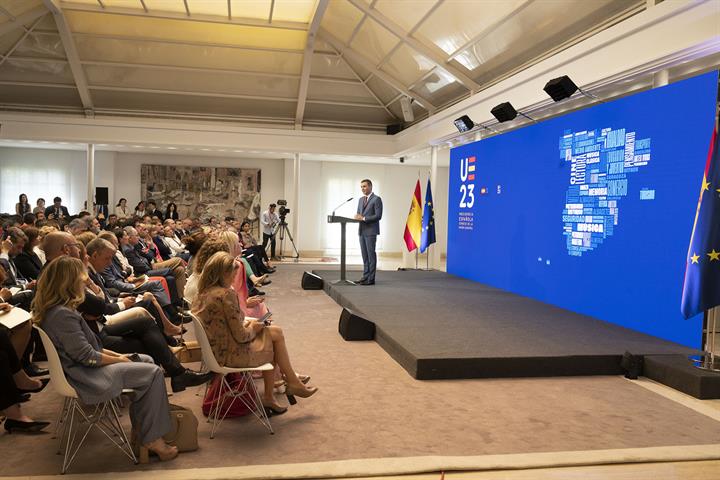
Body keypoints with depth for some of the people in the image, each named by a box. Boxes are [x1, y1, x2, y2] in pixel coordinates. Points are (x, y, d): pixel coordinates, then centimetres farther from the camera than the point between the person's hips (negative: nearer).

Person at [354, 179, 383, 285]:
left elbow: (378, 216, -14)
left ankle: (371, 279, -3)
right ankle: (365, 277, 15)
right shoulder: (361, 199, 18)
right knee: (364, 255, 10)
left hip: (371, 231, -7)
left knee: (371, 254, -5)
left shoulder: (376, 199, -7)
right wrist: (357, 216, -3)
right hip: (361, 230, 7)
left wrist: (364, 218, -17)